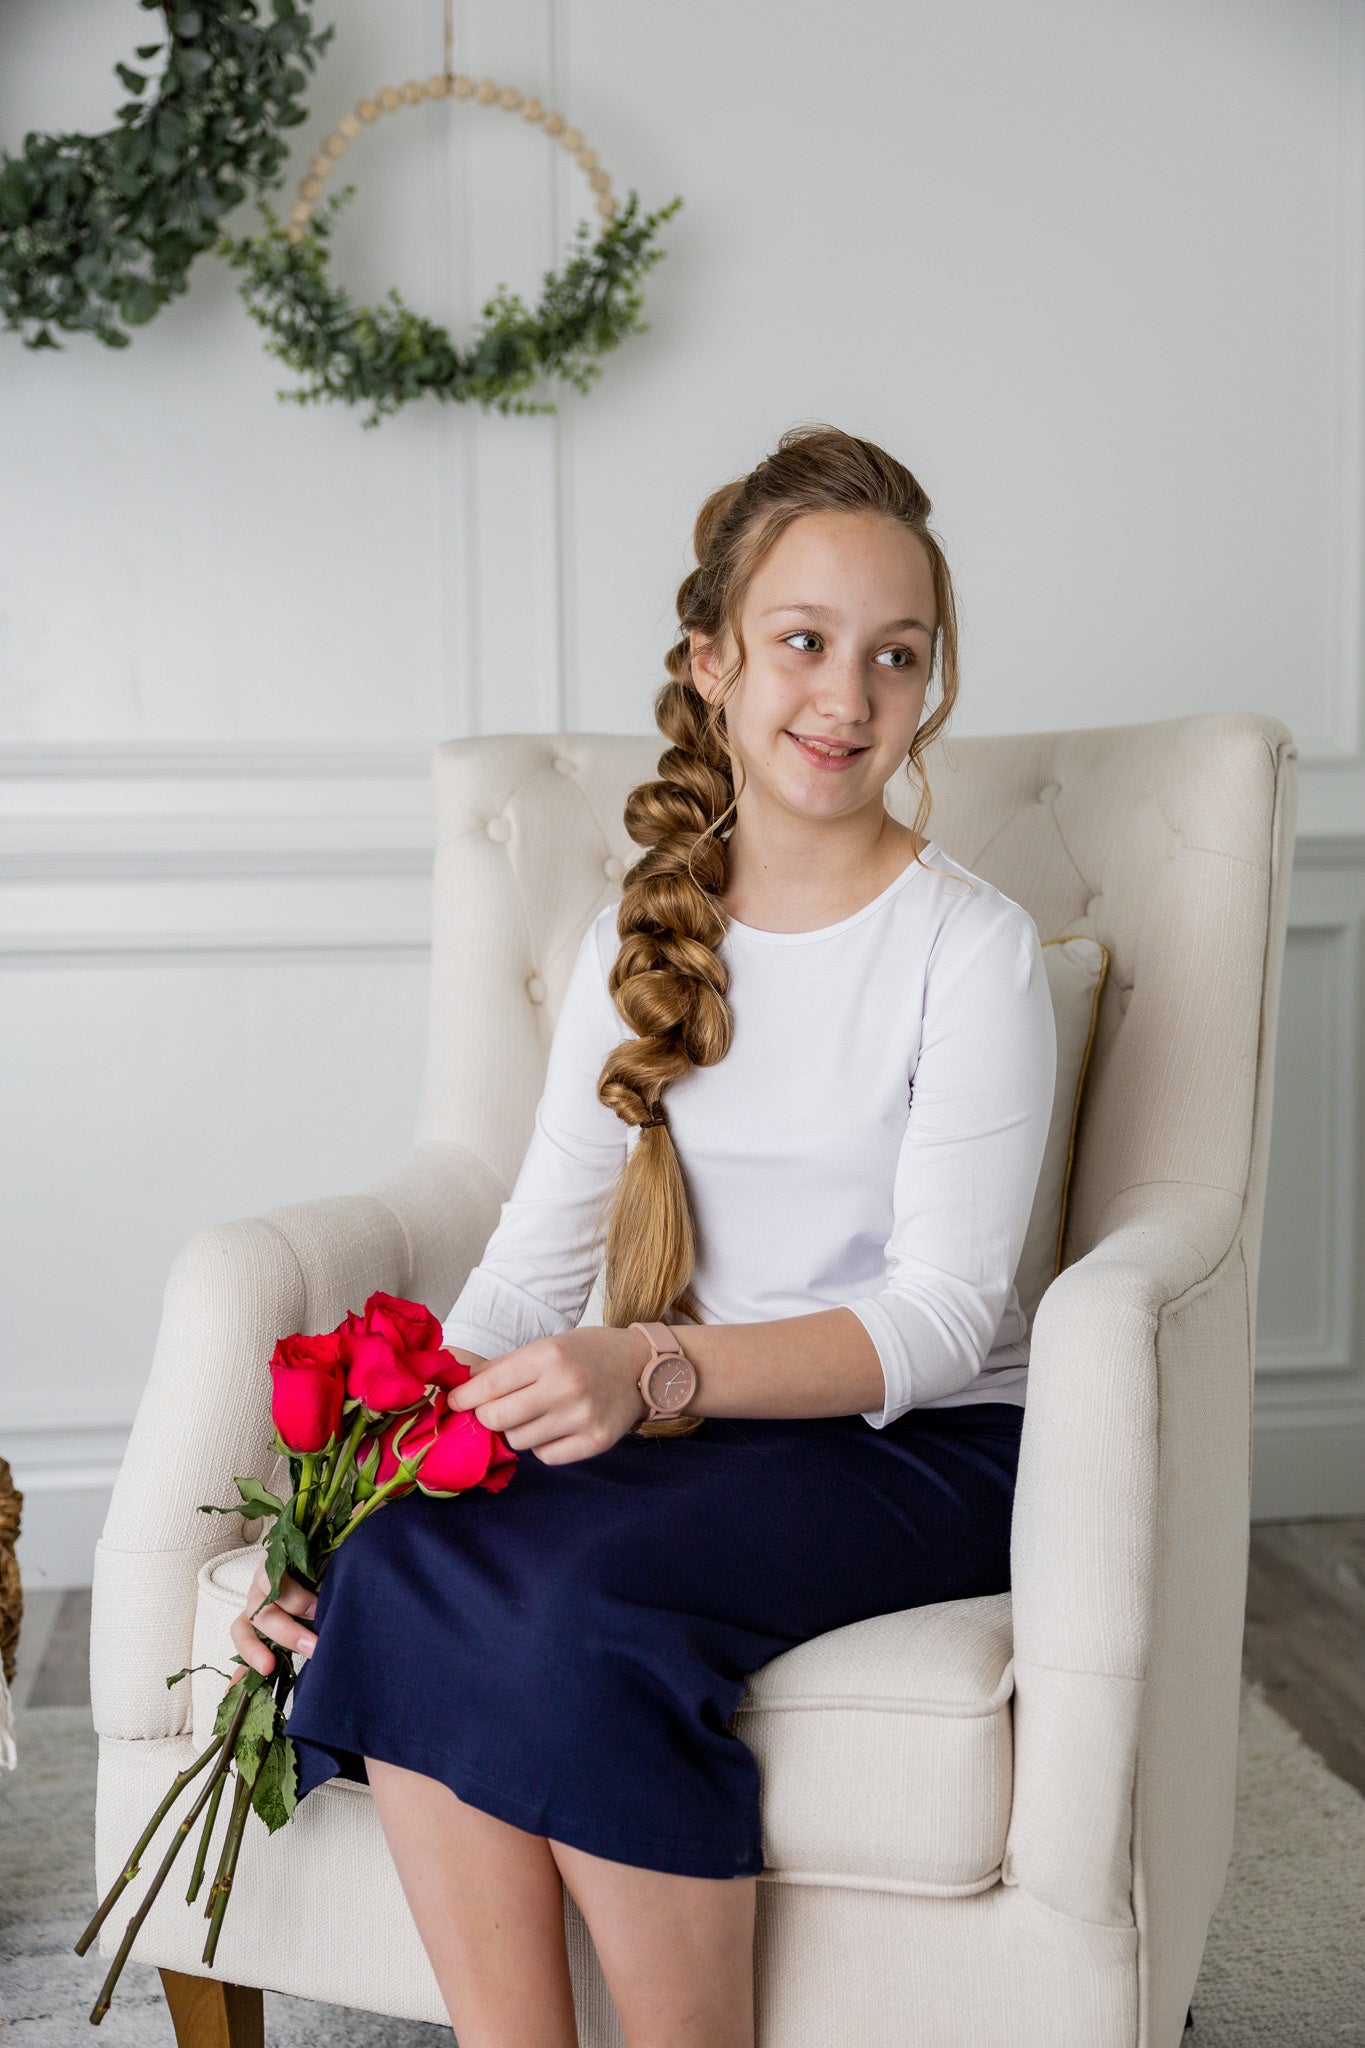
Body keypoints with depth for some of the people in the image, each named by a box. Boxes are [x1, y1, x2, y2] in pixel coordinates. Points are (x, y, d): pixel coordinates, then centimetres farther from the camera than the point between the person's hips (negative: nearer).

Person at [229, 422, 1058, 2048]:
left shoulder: (971, 947, -8)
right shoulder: (642, 938, 8)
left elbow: (938, 1316, -14)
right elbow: (539, 1255, 3)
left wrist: (654, 1371, -30)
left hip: (920, 1445, -4)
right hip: (688, 1422, 5)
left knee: (599, 1603, -31)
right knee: (402, 1565, -23)